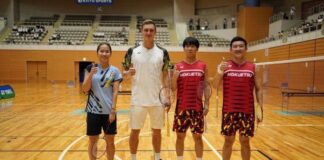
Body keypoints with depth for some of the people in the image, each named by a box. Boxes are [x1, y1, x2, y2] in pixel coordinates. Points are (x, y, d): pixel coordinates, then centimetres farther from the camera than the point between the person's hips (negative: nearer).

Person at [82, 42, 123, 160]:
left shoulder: (115, 71, -1)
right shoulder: (91, 68, 1)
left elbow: (115, 92, -4)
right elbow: (85, 90, -3)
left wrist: (113, 110, -11)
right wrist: (91, 74, -17)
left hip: (109, 111, 0)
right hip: (93, 111, 0)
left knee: (110, 141, 10)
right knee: (92, 141, 10)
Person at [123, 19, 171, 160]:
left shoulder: (162, 52, 1)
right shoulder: (132, 51, -1)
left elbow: (165, 77, 5)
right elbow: (125, 73, 5)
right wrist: (128, 73, -19)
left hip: (157, 100, 1)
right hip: (138, 100, -1)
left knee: (157, 131, 13)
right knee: (135, 131, 8)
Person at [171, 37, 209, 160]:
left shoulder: (203, 66, 3)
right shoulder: (178, 66, 3)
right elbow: (173, 88, 1)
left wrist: (207, 104, -4)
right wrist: (175, 77, -17)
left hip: (197, 107, 0)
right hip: (181, 107, 1)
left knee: (197, 136, 8)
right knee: (180, 136, 9)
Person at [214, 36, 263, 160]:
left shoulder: (252, 67, 4)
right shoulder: (224, 66, 1)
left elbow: (258, 89, 7)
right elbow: (215, 85, -7)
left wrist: (260, 108, -2)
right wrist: (219, 73, -27)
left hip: (247, 111, 1)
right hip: (229, 110, -1)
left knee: (245, 141, 10)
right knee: (228, 140, 8)